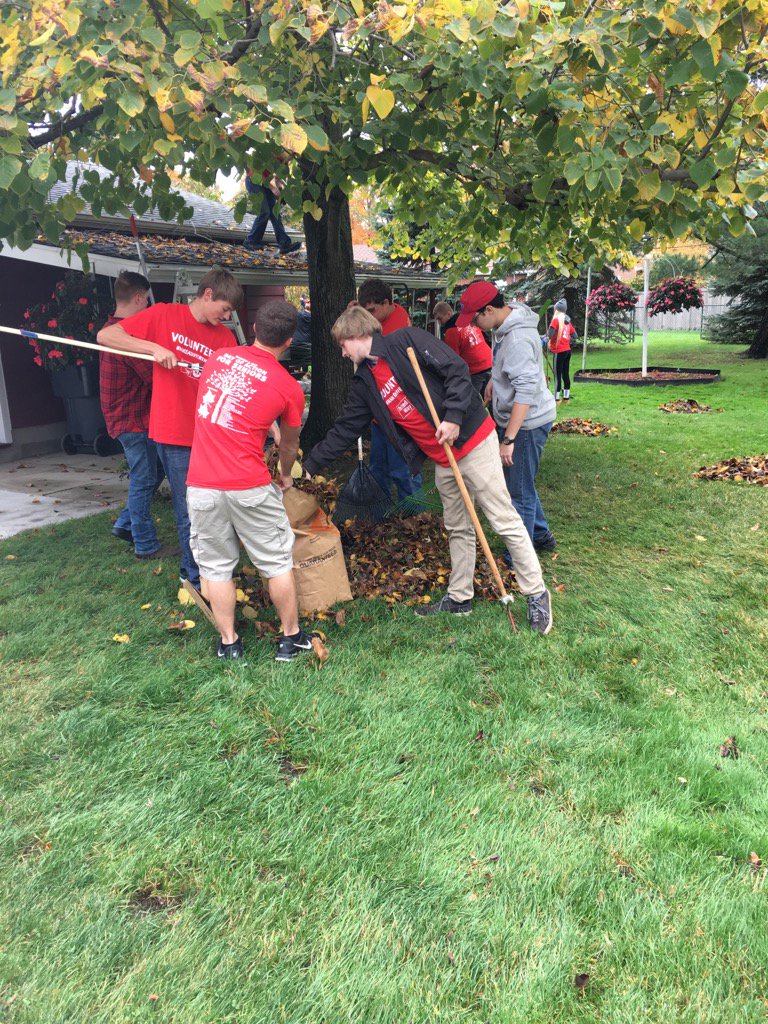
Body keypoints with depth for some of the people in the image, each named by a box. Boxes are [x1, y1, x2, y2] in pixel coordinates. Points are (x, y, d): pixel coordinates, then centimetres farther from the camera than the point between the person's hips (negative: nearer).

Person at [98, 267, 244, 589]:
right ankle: (197, 579, 17)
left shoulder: (224, 337, 7)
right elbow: (105, 336, -3)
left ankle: (190, 568, 33)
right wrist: (154, 347, -16)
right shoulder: (164, 315, -2)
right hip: (176, 434, -4)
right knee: (189, 511, 1)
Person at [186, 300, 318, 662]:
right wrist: (285, 475, 34)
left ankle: (228, 643, 25)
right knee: (277, 563, 14)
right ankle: (291, 637, 26)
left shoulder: (219, 356, 6)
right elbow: (290, 444, 13)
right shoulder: (289, 387, -3)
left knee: (216, 566, 15)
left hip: (201, 485, 3)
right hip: (249, 488, -3)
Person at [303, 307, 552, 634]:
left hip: (473, 439, -8)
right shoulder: (365, 382, 11)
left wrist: (453, 416, -21)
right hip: (442, 459, 8)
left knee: (504, 521, -2)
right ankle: (459, 598, 28)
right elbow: (344, 430, 15)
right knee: (457, 529, 16)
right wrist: (310, 464, 15)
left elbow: (456, 368, -14)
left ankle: (537, 595, 9)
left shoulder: (406, 340, -10)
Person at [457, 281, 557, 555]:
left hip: (527, 423, -11)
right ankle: (541, 536, 39)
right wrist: (494, 379, 27)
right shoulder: (504, 325, 3)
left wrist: (508, 439, -38)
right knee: (517, 482, 23)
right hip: (512, 418, 11)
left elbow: (526, 390, -36)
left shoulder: (518, 339, -29)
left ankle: (519, 560, 12)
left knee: (519, 492, -1)